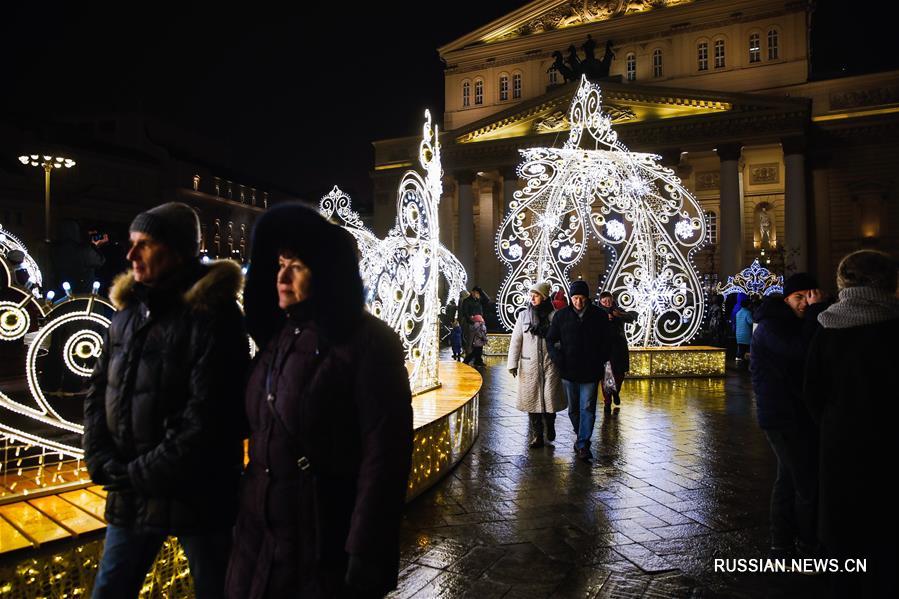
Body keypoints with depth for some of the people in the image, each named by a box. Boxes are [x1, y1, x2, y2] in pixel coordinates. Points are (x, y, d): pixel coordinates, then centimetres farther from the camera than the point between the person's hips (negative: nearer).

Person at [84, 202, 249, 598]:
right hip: (130, 493, 7)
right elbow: (99, 392, 9)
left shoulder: (213, 316, -16)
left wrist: (140, 474, -14)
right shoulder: (128, 311, 7)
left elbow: (207, 420, -20)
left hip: (197, 496, -6)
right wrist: (102, 461, -4)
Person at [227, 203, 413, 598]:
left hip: (325, 546, -7)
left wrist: (367, 558, -18)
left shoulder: (368, 341, -16)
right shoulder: (279, 337, 7)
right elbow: (260, 436, 13)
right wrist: (244, 518, 14)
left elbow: (384, 456, -19)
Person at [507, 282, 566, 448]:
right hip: (529, 365, 2)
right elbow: (516, 340, 5)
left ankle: (550, 425, 26)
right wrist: (512, 363, 0)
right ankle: (537, 436, 12)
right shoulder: (523, 315, 5)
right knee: (532, 399, 2)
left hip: (550, 364, -2)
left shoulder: (554, 316, 0)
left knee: (550, 398, -3)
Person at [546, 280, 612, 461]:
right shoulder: (561, 316, 0)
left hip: (591, 371, -1)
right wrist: (559, 361, -8)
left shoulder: (599, 316, 0)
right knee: (573, 408, 14)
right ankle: (581, 436, 33)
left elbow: (607, 341, 7)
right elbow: (550, 340, 4)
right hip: (569, 371, 2)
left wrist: (601, 362, -3)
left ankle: (583, 444, -2)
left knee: (587, 408, -5)